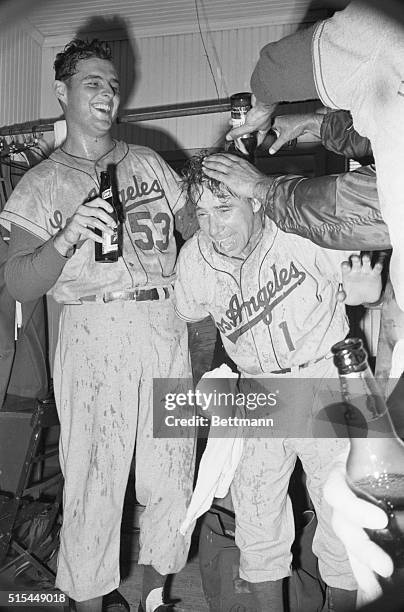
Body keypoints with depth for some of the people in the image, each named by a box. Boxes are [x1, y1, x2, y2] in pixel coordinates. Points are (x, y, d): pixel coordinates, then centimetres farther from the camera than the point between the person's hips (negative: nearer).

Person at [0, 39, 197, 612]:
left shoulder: (148, 162, 16)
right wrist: (66, 238, -20)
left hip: (166, 328, 3)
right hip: (94, 335, -3)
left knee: (171, 471, 9)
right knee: (95, 478, 0)